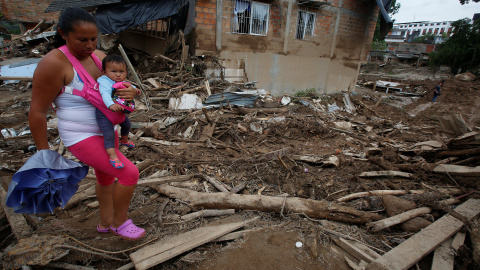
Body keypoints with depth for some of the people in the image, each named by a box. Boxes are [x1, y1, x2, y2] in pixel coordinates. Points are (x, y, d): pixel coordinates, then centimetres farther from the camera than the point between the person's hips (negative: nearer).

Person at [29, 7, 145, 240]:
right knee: (129, 173, -11)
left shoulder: (99, 56, 0)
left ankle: (106, 222, 45)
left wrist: (131, 92, -21)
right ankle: (120, 222, 16)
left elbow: (121, 83, 5)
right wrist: (44, 152, -11)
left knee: (106, 176, 22)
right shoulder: (54, 63, -19)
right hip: (82, 137, -8)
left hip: (106, 131, 8)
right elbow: (38, 111, -15)